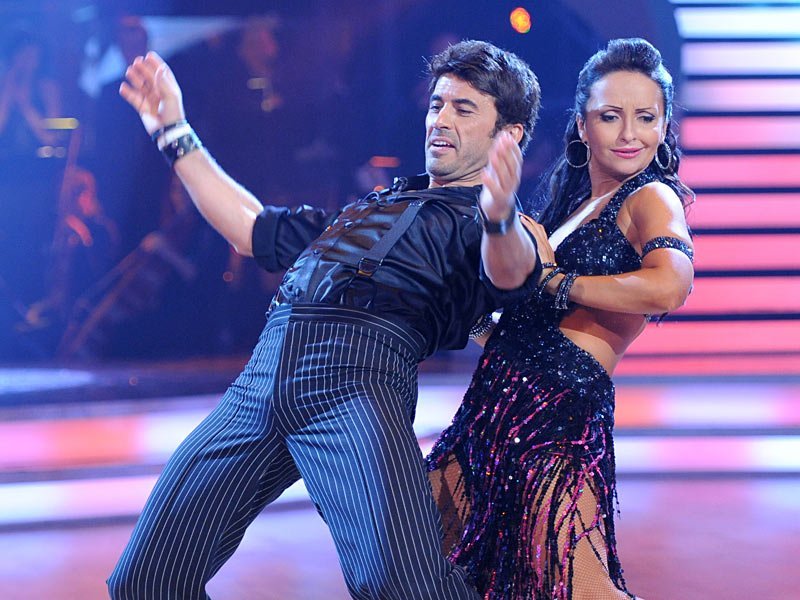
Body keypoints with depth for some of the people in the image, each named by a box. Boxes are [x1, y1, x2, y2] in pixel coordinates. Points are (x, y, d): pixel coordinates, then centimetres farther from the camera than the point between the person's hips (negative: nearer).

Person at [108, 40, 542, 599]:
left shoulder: (501, 228, 13)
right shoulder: (376, 204, 34)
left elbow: (510, 274, -13)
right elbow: (254, 229, 42)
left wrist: (499, 218, -37)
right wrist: (176, 134, 44)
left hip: (356, 378, -6)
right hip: (261, 379, 7)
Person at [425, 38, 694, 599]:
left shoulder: (653, 196, -5)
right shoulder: (572, 200, 19)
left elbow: (671, 285, -27)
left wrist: (554, 280, -15)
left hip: (559, 403, -8)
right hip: (496, 400, 8)